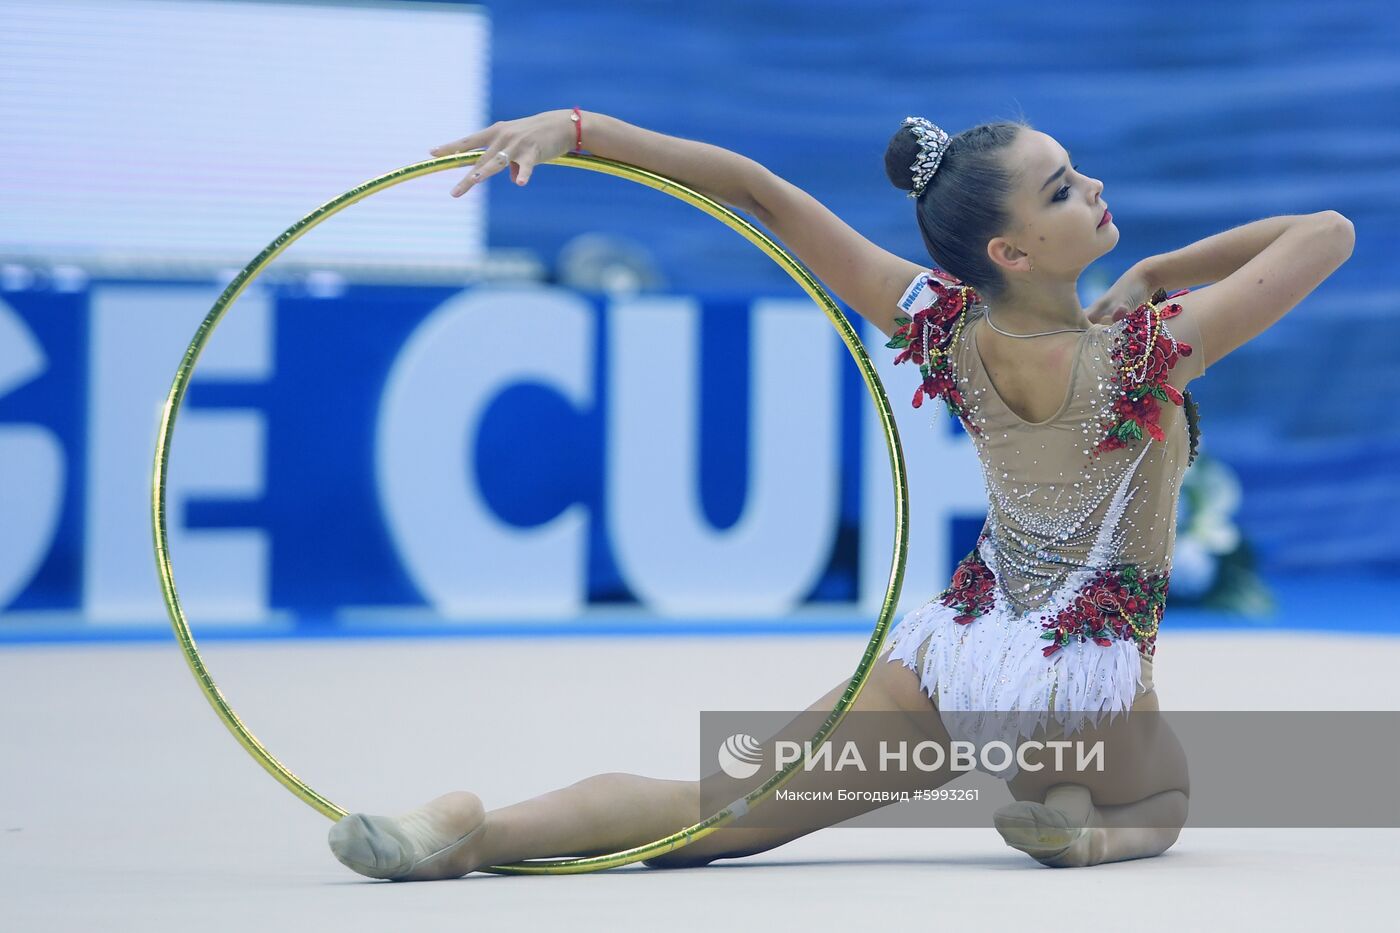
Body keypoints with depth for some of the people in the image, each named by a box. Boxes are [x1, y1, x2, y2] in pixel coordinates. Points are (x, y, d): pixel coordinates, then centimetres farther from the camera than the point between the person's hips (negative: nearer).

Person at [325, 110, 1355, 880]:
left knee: (718, 810, 2)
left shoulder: (944, 326, -10)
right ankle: (1063, 805, -5)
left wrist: (571, 126, -9)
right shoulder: (1140, 355, -22)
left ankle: (483, 833, -19)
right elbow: (1328, 235, -15)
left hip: (952, 652, 4)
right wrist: (1155, 274, -4)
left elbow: (754, 186, -11)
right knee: (1156, 805, 29)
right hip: (1083, 678, -4)